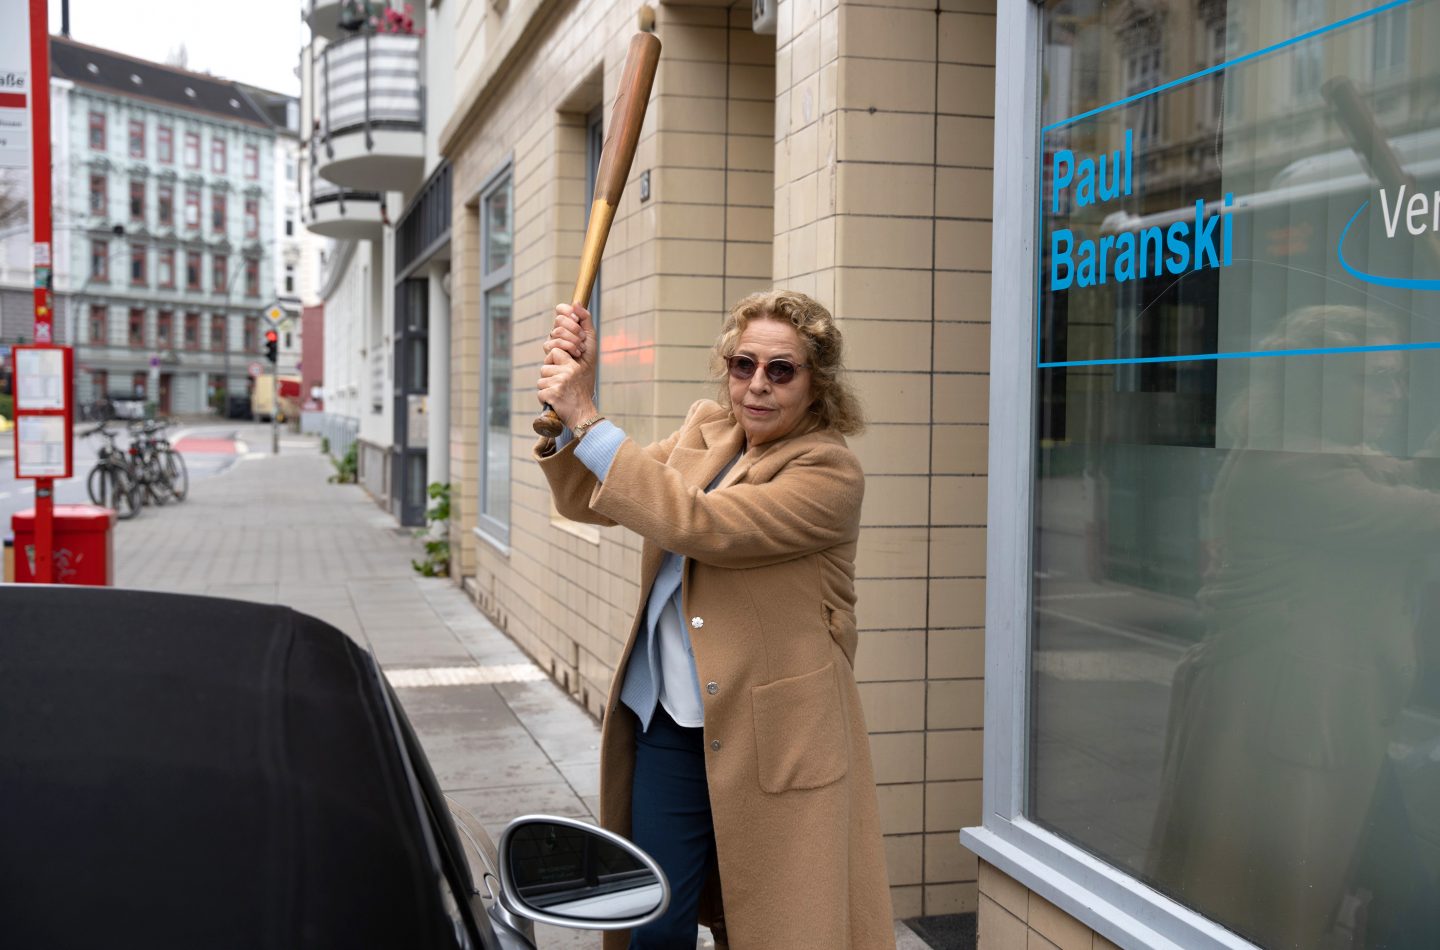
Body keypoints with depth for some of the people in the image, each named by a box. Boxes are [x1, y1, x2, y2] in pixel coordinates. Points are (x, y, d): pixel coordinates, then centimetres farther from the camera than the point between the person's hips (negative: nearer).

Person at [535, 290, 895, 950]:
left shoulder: (829, 472, -13)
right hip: (668, 723, 5)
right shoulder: (705, 428, 9)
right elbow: (586, 500, 9)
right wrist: (570, 406, -8)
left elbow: (697, 524, -23)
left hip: (770, 738, -5)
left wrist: (588, 421, -21)